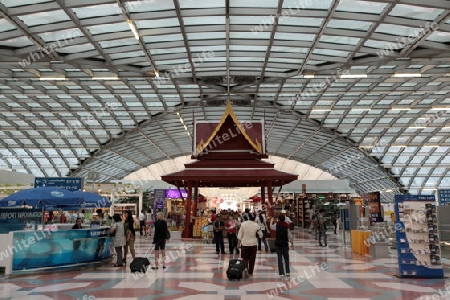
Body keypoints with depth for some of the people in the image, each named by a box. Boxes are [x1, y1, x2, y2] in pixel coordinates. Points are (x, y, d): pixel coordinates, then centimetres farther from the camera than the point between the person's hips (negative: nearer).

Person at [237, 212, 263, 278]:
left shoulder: (243, 224, -7)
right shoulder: (256, 225, -10)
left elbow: (240, 235, -2)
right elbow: (261, 235, -3)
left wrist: (238, 243, 5)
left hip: (244, 243, 0)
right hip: (253, 244, 0)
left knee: (245, 257, 11)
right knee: (252, 259, 12)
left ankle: (245, 268, -13)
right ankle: (250, 272, 18)